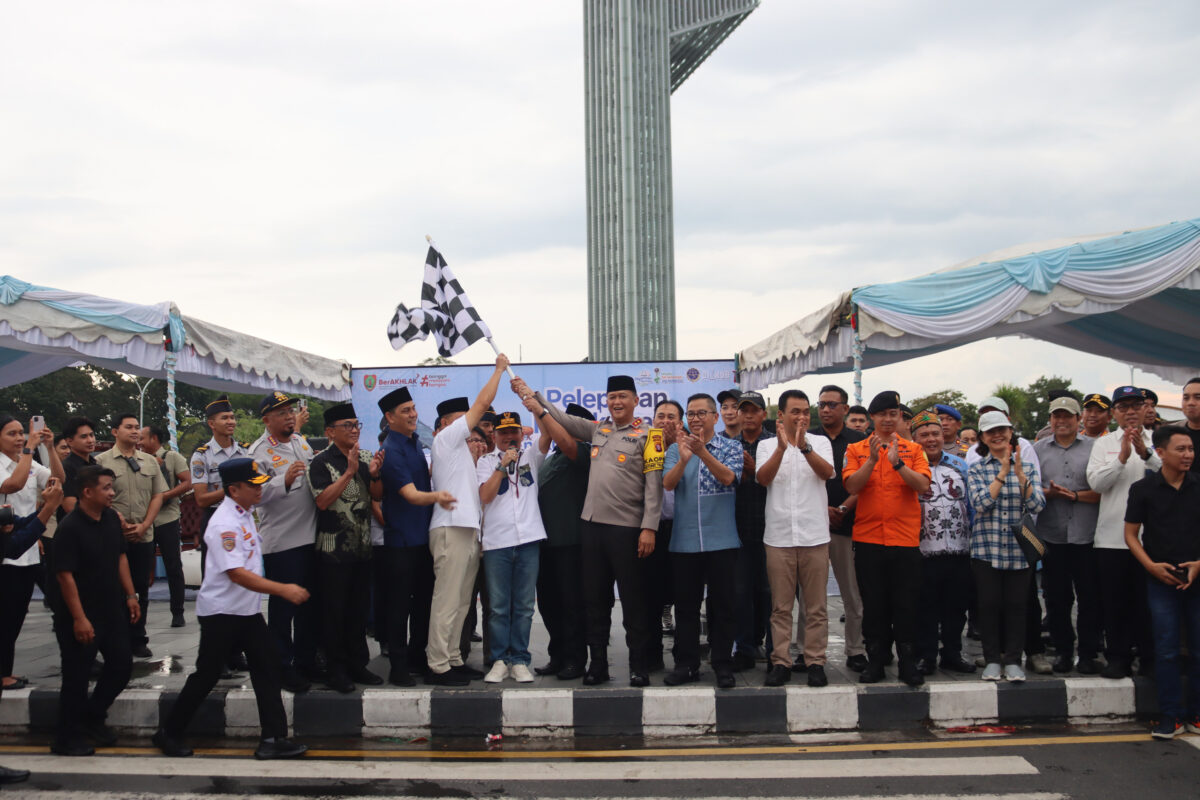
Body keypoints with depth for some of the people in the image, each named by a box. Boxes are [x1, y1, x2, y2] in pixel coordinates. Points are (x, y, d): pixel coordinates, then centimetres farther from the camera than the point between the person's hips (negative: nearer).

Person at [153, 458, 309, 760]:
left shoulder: (246, 514, 7)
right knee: (206, 676, 4)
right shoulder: (224, 524, -22)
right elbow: (237, 574, -29)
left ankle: (274, 738, 7)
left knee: (267, 668, 4)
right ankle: (169, 733, 22)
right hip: (221, 613, -8)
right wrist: (283, 590, -31)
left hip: (248, 610, 8)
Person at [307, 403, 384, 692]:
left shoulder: (364, 458, 10)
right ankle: (335, 670, 11)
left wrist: (374, 475, -9)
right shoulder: (321, 462, -9)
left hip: (362, 548, 6)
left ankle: (358, 664, 23)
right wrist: (349, 472, -25)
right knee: (334, 611, 2)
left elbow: (377, 495, 11)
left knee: (360, 608, 13)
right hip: (334, 548, -6)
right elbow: (322, 500, -20)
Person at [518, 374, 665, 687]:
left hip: (627, 528, -5)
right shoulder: (598, 430, 14)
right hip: (593, 524, 6)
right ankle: (598, 662, 20)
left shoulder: (648, 436, -2)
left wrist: (649, 528, -14)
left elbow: (654, 485, -8)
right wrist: (529, 394, 14)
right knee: (595, 598, 10)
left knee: (633, 599, 1)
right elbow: (561, 418, 19)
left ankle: (638, 665, 10)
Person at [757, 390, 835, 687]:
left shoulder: (820, 442, 7)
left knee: (815, 605, 4)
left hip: (814, 536, 0)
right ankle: (780, 662, 12)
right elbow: (763, 478, -9)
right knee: (780, 606, 5)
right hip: (778, 536, 0)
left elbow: (827, 472, -12)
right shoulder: (767, 445, 8)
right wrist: (782, 446, -23)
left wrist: (804, 446, -27)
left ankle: (815, 661, 13)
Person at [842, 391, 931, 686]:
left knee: (906, 604, 4)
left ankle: (908, 663, 13)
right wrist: (872, 460, -20)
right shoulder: (856, 450, 5)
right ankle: (874, 661, 16)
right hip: (868, 539, 0)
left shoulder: (913, 450, 6)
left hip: (905, 539, 0)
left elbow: (922, 485, -9)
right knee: (873, 603, 6)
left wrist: (897, 462, -21)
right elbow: (851, 486, -9)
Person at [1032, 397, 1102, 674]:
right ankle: (1062, 650, 19)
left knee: (1089, 597, 2)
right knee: (1056, 597, 8)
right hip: (1051, 536, 2)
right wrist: (1049, 493, -12)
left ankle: (1089, 653, 13)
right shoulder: (1038, 449, 10)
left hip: (1086, 536, -2)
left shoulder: (1093, 448, 4)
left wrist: (1075, 495, -15)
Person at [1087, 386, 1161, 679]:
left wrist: (1146, 453, -20)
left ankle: (1149, 659, 18)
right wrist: (1122, 457, -15)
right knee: (1115, 602, 6)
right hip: (1112, 536, 1)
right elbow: (1096, 482, -5)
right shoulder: (1103, 443, 8)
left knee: (1148, 600, 6)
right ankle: (1118, 658, 15)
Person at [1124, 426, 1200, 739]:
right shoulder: (1143, 489, -1)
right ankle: (1171, 715, 9)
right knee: (1166, 650, 1)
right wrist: (1152, 566, -9)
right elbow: (1131, 534, 3)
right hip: (1161, 579, -1)